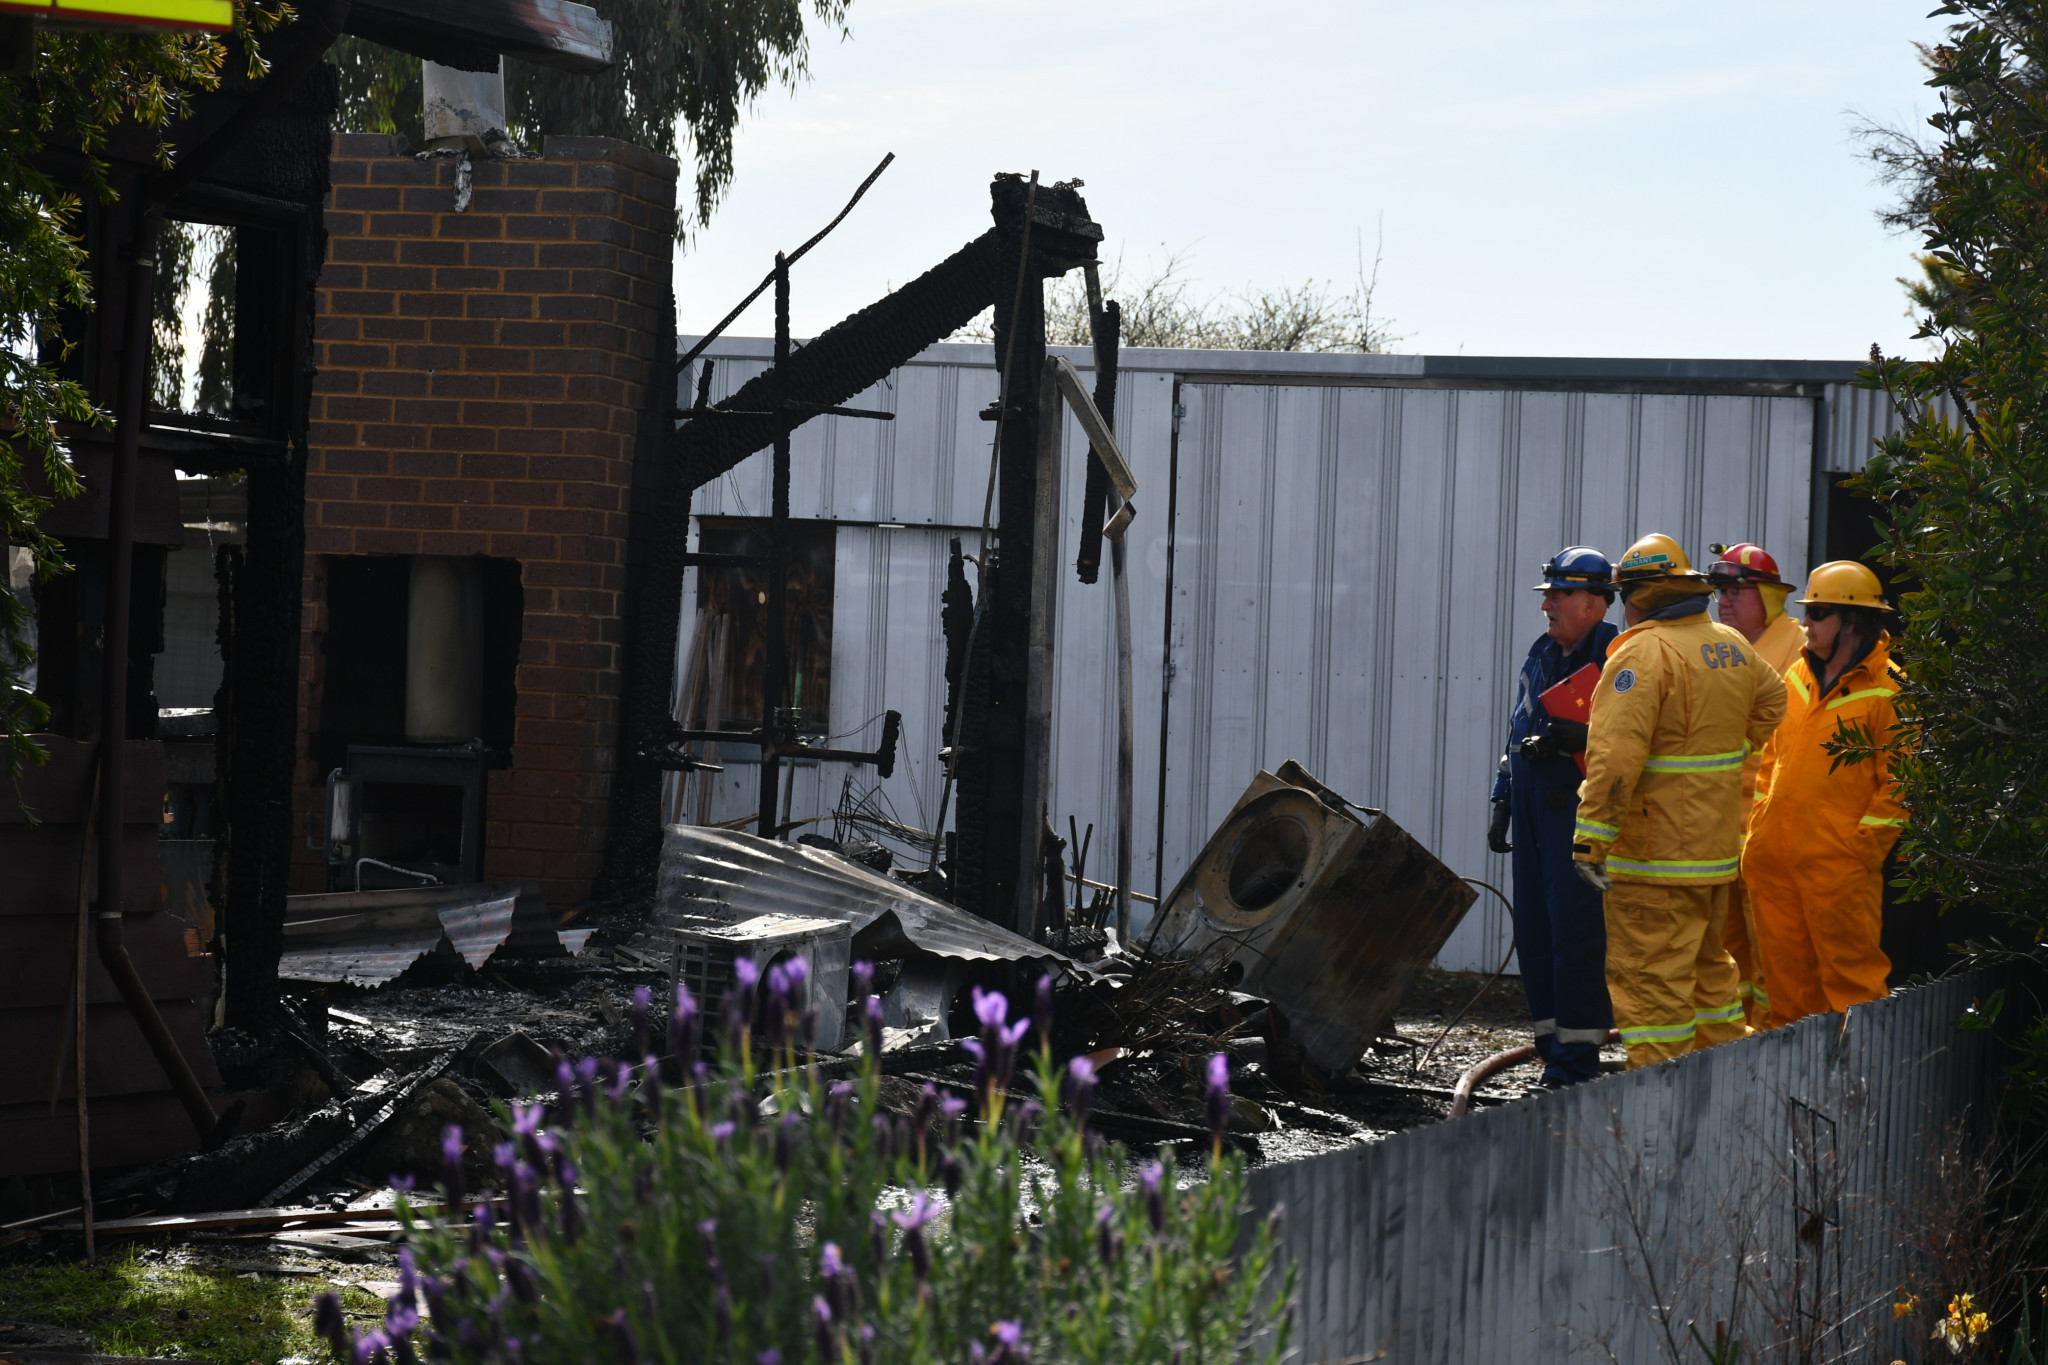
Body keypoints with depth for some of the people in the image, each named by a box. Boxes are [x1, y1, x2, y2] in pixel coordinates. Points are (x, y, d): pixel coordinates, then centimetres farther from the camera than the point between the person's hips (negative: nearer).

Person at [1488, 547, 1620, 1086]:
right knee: (1534, 927, 9)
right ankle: (1554, 1045, 16)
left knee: (1575, 929, -10)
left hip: (1579, 810, -9)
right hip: (1533, 808, 9)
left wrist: (1569, 738, -23)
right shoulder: (1541, 655, 19)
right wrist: (1502, 802, 23)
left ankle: (1577, 1053, -6)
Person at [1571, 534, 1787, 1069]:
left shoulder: (1643, 652, -16)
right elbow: (1770, 701, 30)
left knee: (1650, 977, -5)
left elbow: (1616, 754, -23)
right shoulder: (1732, 646, 10)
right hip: (1716, 843, 9)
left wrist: (1591, 837, -23)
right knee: (1707, 964, 21)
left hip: (1655, 850, -9)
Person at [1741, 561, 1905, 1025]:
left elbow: (1900, 781, -9)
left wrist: (1862, 847, -12)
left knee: (1850, 970, -5)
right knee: (1784, 969, 12)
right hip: (1775, 856, 7)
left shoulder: (1889, 691, -8)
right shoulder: (1798, 677, 14)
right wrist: (1758, 829, 14)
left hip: (1839, 862, -7)